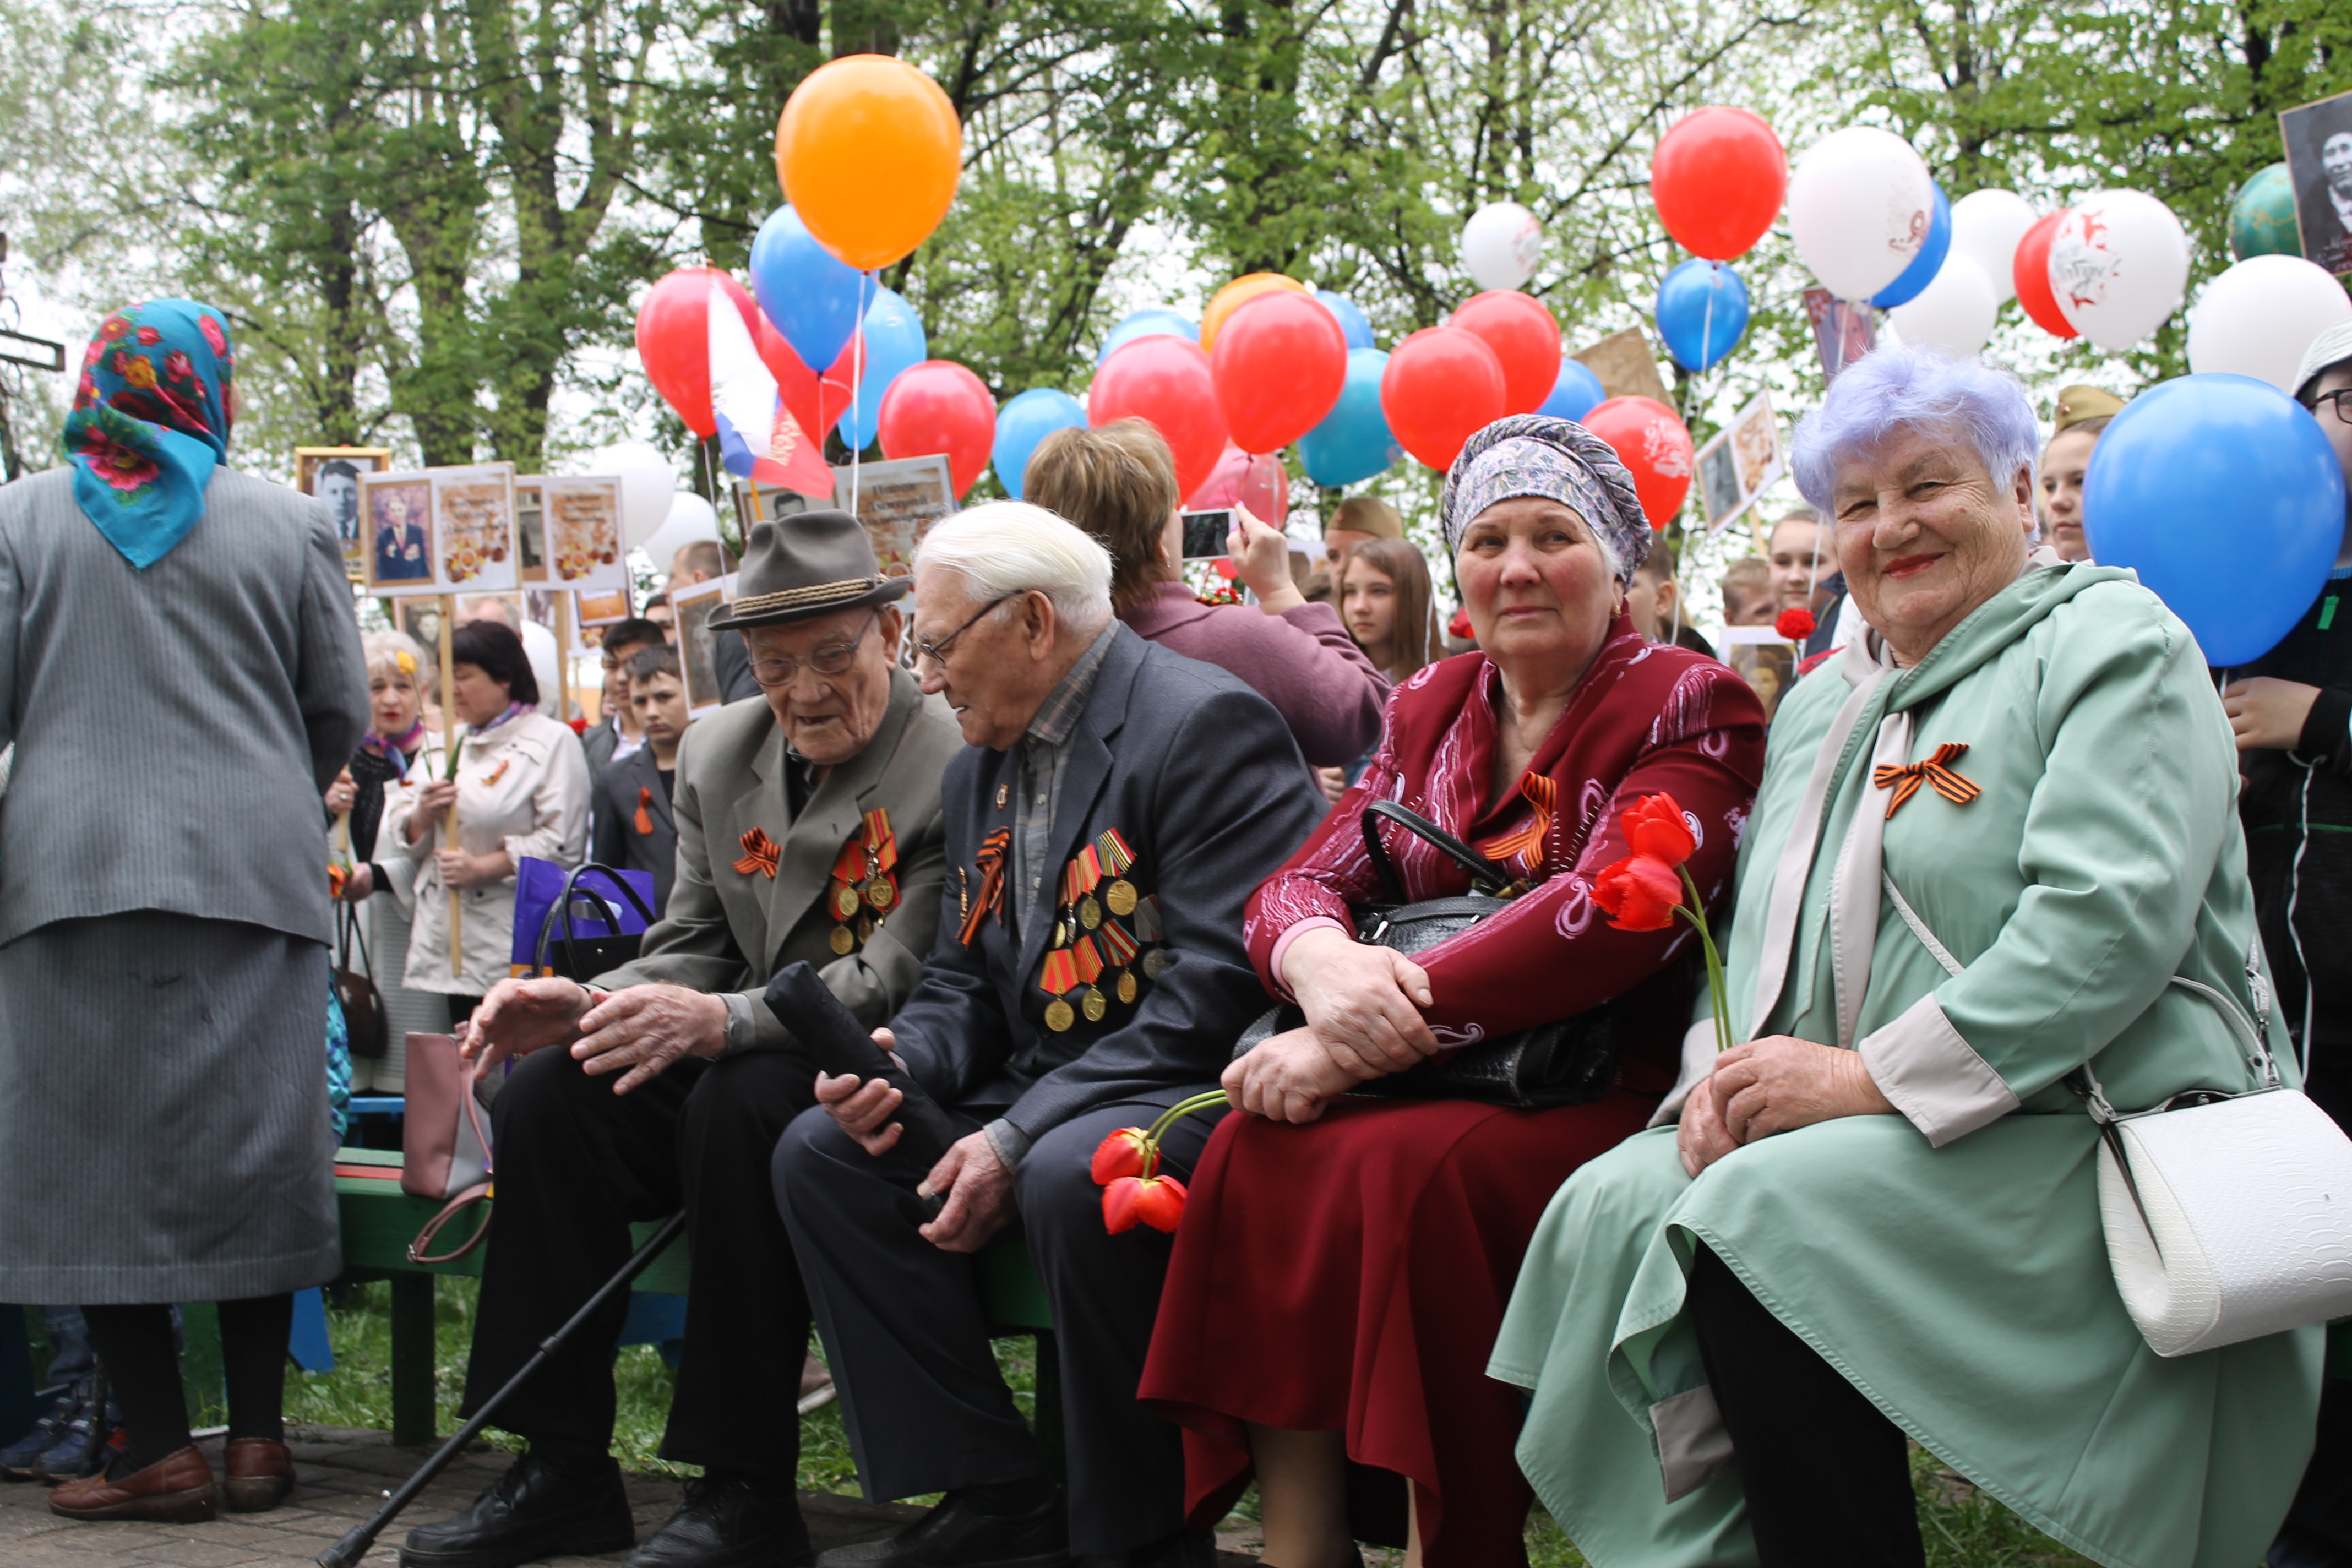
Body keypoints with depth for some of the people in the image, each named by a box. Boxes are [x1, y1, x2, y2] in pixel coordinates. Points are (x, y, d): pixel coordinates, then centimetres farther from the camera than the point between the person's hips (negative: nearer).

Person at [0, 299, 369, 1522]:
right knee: (249, 1147, 7)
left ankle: (159, 1451, 1)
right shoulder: (289, 524, 5)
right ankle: (258, 1439, 10)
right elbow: (341, 714, 8)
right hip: (255, 874, 1)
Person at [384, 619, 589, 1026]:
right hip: (446, 936, 6)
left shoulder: (553, 741, -3)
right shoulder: (442, 745, 19)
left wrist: (482, 868, -16)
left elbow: (562, 844, -13)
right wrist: (424, 815, -5)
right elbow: (404, 835, 17)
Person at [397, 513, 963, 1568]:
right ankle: (564, 1474, -8)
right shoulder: (717, 754, 11)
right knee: (546, 1092, -16)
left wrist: (725, 1020, -35)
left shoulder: (955, 768, -12)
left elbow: (896, 979, -20)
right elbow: (693, 947, 11)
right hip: (747, 1061, 7)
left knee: (740, 1103, -35)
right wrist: (593, 1006, -11)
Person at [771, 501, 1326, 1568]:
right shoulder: (982, 767, 16)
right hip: (1045, 1091, 9)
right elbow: (963, 979, 19)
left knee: (1072, 1174, -37)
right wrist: (903, 1062, -6)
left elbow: (1221, 986, -22)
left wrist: (1019, 1138, -24)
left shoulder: (1206, 723, -14)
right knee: (820, 1152, -7)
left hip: (1192, 1083, -9)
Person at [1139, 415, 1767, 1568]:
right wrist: (1321, 962, -19)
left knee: (1408, 1168, -33)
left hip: (1614, 1087, -5)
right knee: (1258, 1150, -23)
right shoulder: (1429, 711, 16)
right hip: (1440, 1074, 5)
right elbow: (1297, 882, 8)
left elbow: (1607, 916, -19)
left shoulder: (1691, 707, -3)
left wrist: (1361, 1039, -25)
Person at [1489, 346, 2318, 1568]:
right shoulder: (1821, 705, 23)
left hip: (2076, 1137, -7)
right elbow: (1765, 935, 22)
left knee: (1762, 1222, -30)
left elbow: (2111, 921, -16)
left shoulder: (2114, 644, -1)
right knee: (1611, 1206, -19)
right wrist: (1729, 1064, -2)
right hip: (1861, 1140, 7)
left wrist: (1871, 1077, -20)